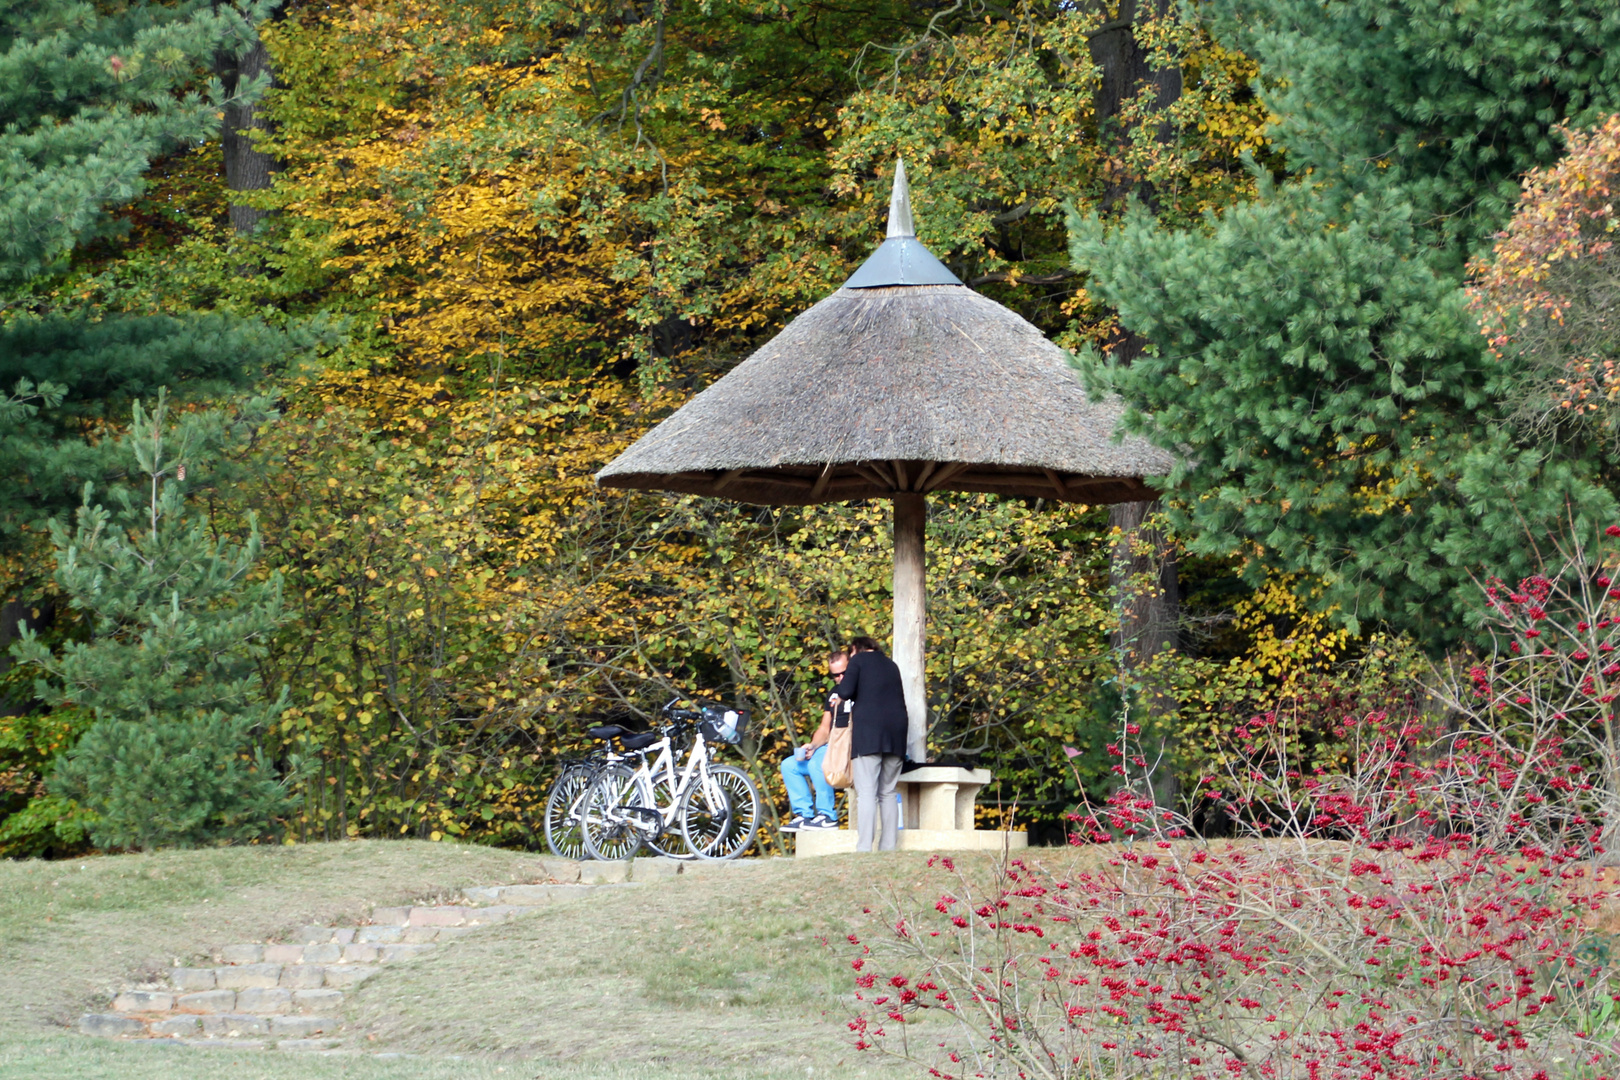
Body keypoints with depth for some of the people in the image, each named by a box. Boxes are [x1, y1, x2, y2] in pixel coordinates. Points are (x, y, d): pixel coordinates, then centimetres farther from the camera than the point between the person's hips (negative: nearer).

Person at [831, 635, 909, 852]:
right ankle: (889, 848, 2)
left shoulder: (858, 660, 7)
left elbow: (846, 691, -7)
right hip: (896, 731, 5)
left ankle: (864, 848, -19)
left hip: (868, 730, -5)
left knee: (866, 792, -10)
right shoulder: (891, 665, 23)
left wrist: (841, 693, 16)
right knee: (888, 792, 9)